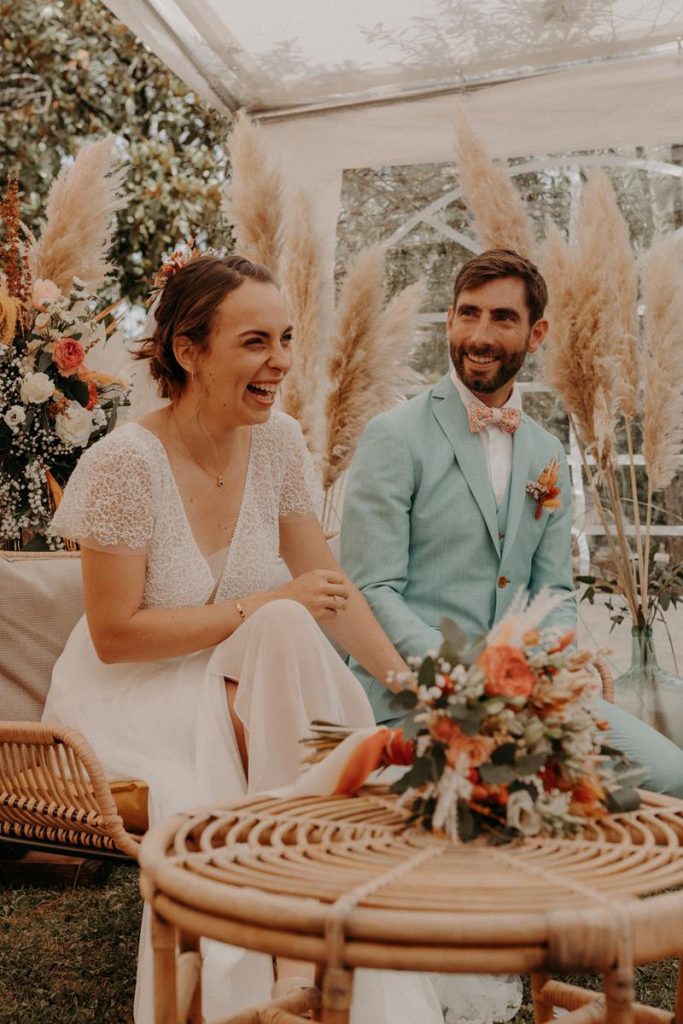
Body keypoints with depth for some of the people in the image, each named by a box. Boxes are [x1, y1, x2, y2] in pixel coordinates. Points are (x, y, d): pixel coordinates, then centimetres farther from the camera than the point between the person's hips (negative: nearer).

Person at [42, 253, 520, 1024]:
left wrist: (409, 683, -6)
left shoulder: (276, 443, -3)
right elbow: (114, 634, -18)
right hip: (132, 697, -5)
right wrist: (263, 610, -21)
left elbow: (331, 588, 4)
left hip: (240, 690, 5)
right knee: (287, 632, -29)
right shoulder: (126, 463, -19)